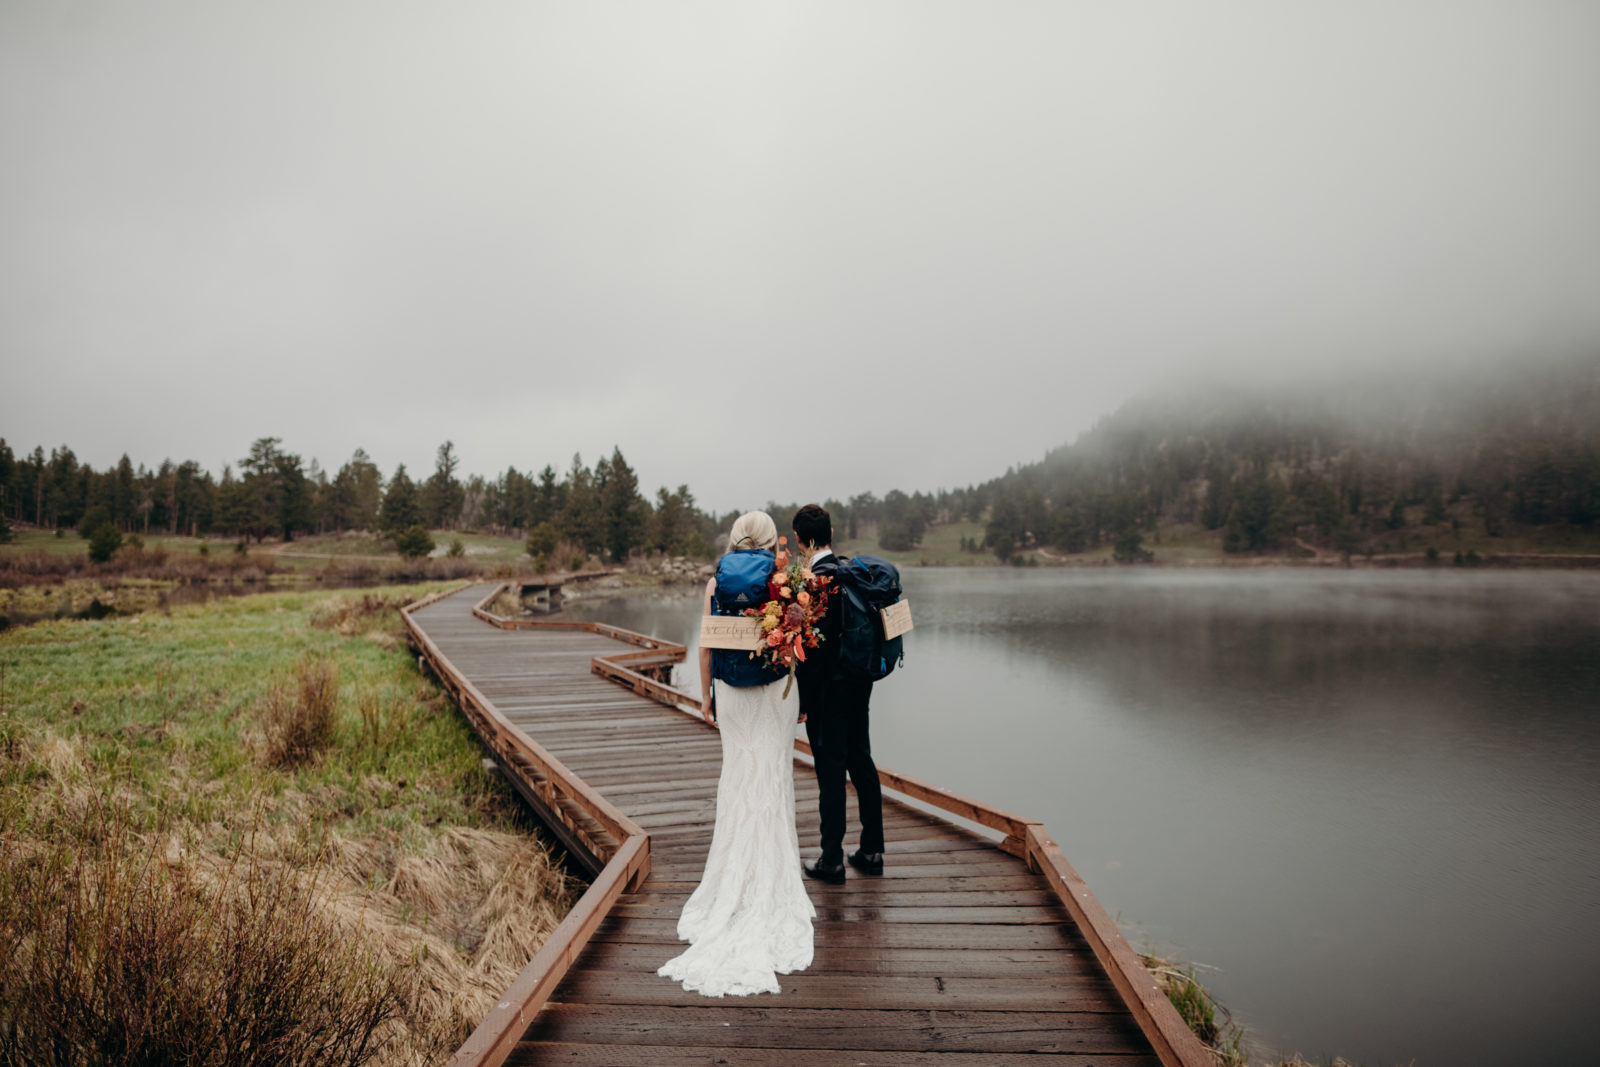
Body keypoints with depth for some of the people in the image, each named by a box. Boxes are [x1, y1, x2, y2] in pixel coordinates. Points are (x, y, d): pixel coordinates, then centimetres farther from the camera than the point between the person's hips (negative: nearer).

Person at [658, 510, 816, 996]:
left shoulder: (716, 582, -1)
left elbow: (707, 643, 0)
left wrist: (705, 693, 9)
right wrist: (803, 694, 5)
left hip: (731, 691, 2)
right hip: (777, 689, -2)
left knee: (738, 774, 13)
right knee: (774, 775, 6)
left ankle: (738, 863, 19)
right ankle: (773, 871, 12)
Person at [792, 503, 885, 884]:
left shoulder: (816, 579, -20)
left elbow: (814, 644, -21)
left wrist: (802, 699, -14)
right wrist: (863, 678, 18)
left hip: (828, 689, -8)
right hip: (860, 682, 8)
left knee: (831, 770, 2)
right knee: (861, 761, 16)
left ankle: (832, 860, 13)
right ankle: (872, 851, 27)